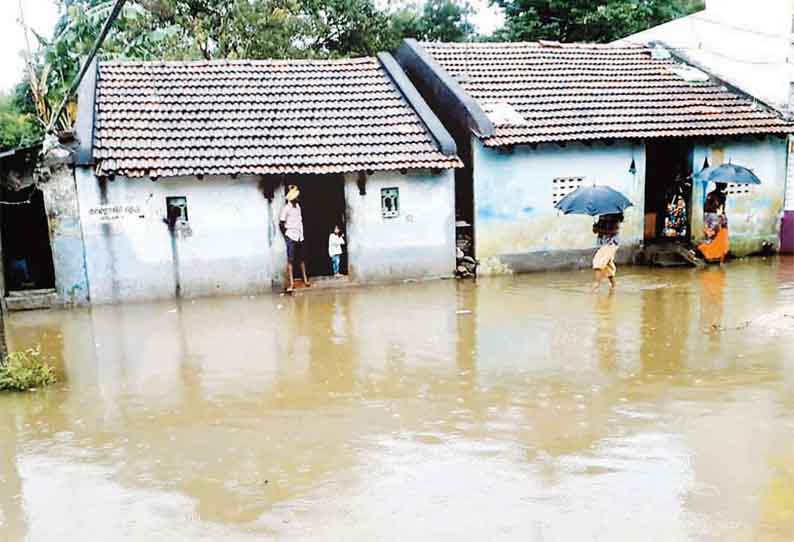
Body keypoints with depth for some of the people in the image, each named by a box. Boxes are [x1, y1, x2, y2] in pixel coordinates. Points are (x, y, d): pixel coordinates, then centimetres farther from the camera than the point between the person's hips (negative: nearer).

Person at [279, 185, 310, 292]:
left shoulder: (298, 206, 10)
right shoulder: (286, 208, -11)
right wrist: (286, 235, -6)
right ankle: (291, 283, -5)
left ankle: (305, 279, 24)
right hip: (291, 236, -6)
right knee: (290, 260, -5)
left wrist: (301, 233, 12)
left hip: (299, 236, 6)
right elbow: (281, 224, -10)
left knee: (301, 258, 13)